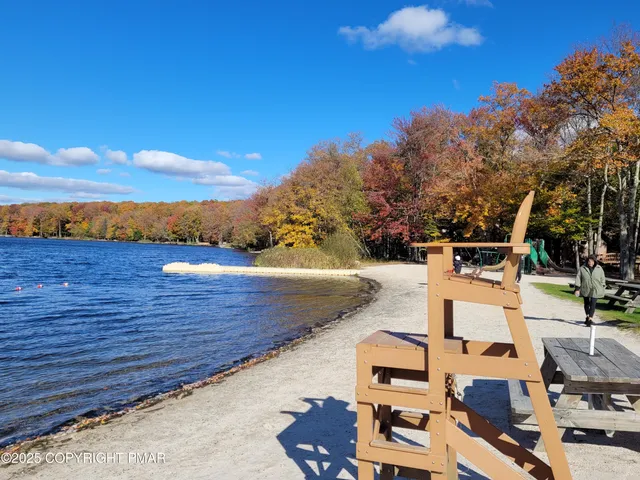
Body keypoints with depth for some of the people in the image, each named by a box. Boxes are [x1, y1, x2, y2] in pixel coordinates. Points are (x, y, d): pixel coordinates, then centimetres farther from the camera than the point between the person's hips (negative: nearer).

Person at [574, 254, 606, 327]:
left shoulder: (599, 269, -1)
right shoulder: (582, 268, -4)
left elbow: (602, 279, 7)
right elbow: (578, 279, -3)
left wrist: (602, 289, 7)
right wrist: (577, 289, -7)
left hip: (595, 290, -1)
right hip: (585, 290, 1)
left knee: (593, 304, -9)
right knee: (586, 303, 15)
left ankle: (590, 319, -12)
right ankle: (587, 317, 33)